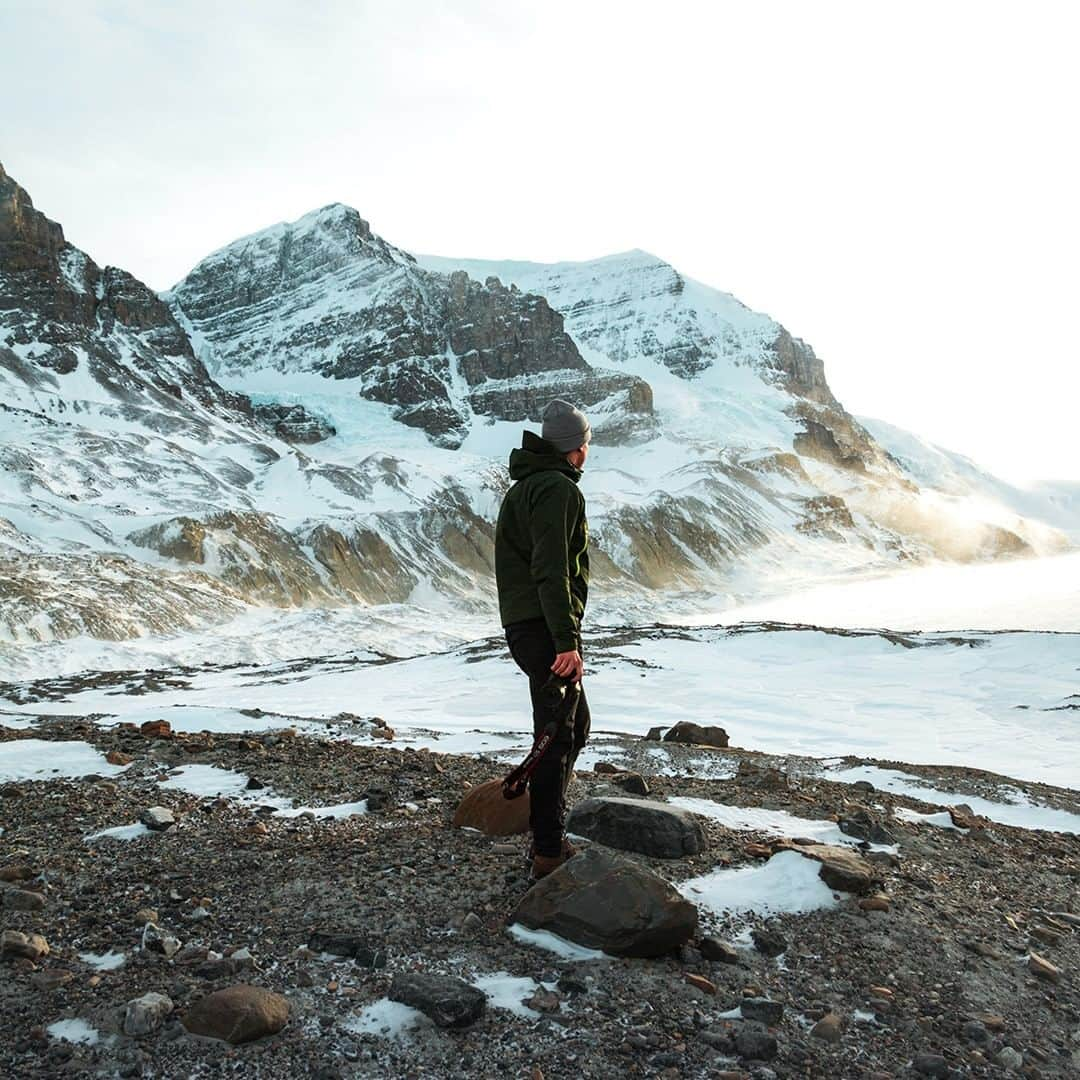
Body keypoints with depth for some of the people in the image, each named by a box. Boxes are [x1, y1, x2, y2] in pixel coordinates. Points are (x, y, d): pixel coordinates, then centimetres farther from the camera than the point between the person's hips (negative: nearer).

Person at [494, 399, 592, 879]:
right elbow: (551, 570, -23)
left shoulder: (524, 485, 19)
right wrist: (566, 640, -26)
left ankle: (546, 826, 28)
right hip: (546, 628, -10)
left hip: (524, 625, 10)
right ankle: (549, 852, 4)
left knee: (575, 725, 20)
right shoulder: (558, 488, -14)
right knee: (557, 736, -3)